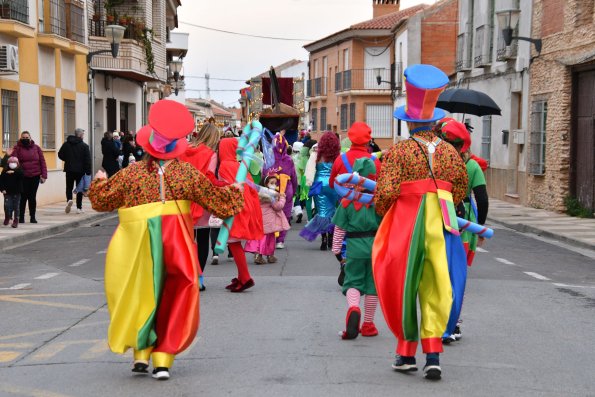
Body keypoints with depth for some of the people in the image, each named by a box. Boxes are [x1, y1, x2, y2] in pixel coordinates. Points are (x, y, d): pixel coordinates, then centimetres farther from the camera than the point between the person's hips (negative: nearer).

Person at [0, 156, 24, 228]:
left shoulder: (19, 171, -1)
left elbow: (21, 175, -23)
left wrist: (14, 172, -28)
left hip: (16, 192, 0)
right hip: (7, 192, 0)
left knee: (16, 207, 2)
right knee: (7, 206, -4)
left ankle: (16, 221, 11)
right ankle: (7, 217, 23)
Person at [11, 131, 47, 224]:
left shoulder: (36, 148, 5)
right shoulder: (18, 148, 0)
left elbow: (42, 161, 4)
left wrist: (44, 175, -2)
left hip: (35, 176, 2)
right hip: (23, 177, -2)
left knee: (32, 197, 7)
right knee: (23, 197, 1)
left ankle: (33, 217, 15)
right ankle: (21, 217, 9)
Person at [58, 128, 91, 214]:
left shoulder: (66, 144, 3)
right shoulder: (84, 146, -6)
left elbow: (60, 155, 4)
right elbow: (87, 160, -10)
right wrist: (88, 172, -6)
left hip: (69, 169, 2)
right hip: (80, 170, -2)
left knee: (69, 187, 11)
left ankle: (69, 200, -19)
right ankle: (79, 208, 8)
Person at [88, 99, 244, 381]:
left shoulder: (132, 173, -6)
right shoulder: (186, 173, -5)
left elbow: (101, 200, 4)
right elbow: (217, 200, 5)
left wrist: (99, 181, 25)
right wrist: (234, 190, 25)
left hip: (138, 247, 0)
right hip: (176, 245, 0)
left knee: (139, 297, 17)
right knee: (174, 302, 11)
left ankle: (141, 354, 11)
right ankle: (162, 360, 6)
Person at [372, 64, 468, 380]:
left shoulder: (399, 151, -9)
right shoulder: (449, 152, 2)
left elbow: (384, 193, -14)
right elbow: (461, 190, 10)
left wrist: (384, 215, 5)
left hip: (406, 227, -2)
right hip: (441, 227, 3)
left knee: (403, 287, 12)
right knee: (435, 291, 8)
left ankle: (407, 352, 19)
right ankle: (433, 355, 1)